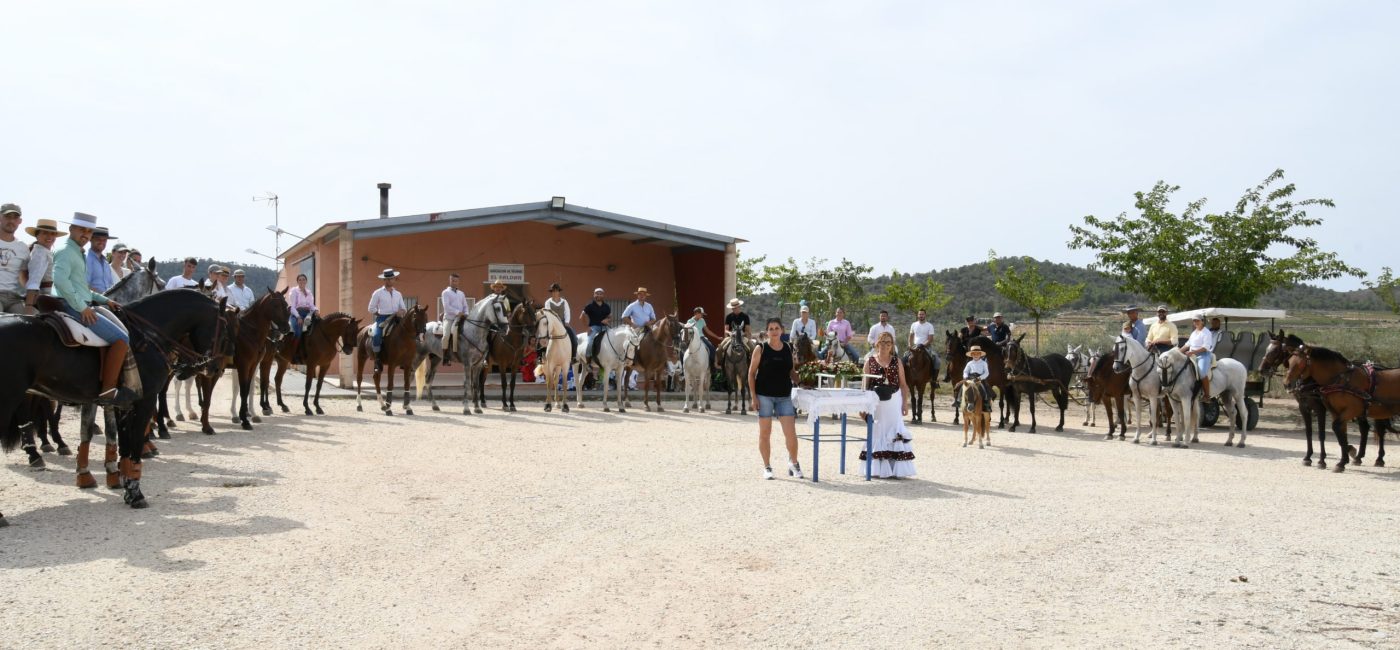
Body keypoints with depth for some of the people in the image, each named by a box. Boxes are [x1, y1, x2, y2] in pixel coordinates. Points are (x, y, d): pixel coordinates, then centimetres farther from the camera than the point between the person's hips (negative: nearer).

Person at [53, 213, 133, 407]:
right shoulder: (66, 252, -9)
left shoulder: (77, 254, 22)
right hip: (73, 308, -11)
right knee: (121, 339, -18)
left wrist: (104, 300, 21)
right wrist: (81, 307, -23)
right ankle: (107, 391, -18)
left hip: (81, 306, 11)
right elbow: (60, 280, -25)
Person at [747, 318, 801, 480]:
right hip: (764, 395, -2)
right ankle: (767, 467, 17)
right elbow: (751, 373, -2)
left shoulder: (788, 349, 7)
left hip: (784, 395, 2)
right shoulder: (761, 349, -2)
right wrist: (753, 396, -8)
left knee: (791, 433, -2)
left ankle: (793, 462, 21)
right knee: (765, 433, 5)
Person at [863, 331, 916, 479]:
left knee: (894, 432, 1)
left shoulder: (896, 361, 6)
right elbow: (865, 384, 3)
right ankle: (876, 469, 13)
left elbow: (903, 384, 6)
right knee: (876, 433, 4)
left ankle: (896, 469, 6)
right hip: (875, 402, 0)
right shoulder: (870, 360, 3)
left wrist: (905, 402, -2)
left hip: (893, 402, 1)